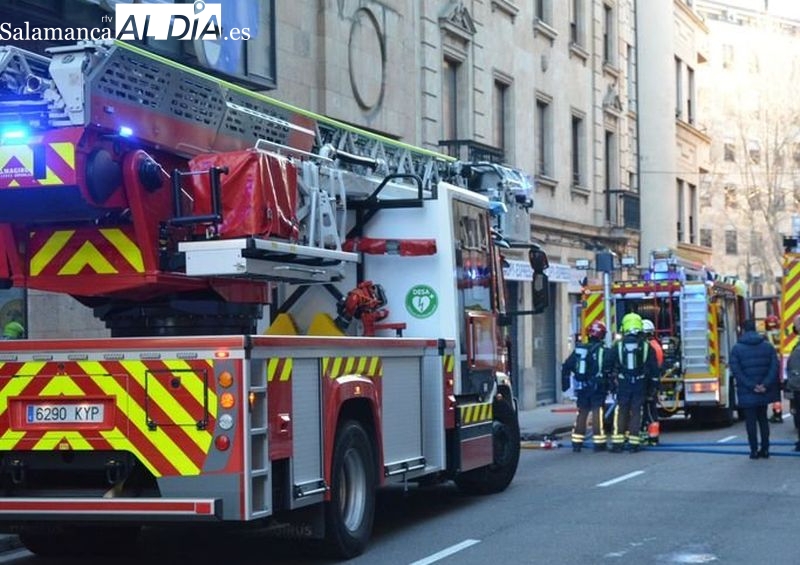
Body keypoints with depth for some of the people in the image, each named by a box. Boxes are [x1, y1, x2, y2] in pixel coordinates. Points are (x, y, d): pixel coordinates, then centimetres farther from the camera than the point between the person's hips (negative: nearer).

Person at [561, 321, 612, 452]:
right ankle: (599, 442, -2)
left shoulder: (578, 349, 7)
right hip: (597, 387, -5)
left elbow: (566, 367, 10)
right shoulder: (603, 351, -9)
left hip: (581, 387, 5)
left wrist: (565, 383, 18)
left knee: (581, 413, 12)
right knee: (597, 412, -2)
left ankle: (576, 443, 13)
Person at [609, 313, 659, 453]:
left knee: (621, 412, 5)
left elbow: (611, 367, 2)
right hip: (640, 384, 0)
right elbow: (654, 368, 2)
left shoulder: (618, 345, -2)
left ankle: (618, 442, 2)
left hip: (623, 384, 0)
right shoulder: (646, 346, -1)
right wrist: (653, 386, 9)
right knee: (636, 412, 4)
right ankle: (634, 442, 1)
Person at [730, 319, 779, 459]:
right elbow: (774, 367, -6)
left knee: (750, 421, 4)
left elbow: (736, 371, -13)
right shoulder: (768, 346, 3)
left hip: (747, 393, -3)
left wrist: (751, 386, -14)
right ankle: (765, 449, 14)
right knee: (763, 419, 15)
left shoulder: (737, 348, -5)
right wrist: (765, 385, -12)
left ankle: (754, 450, 3)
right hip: (764, 392, 3)